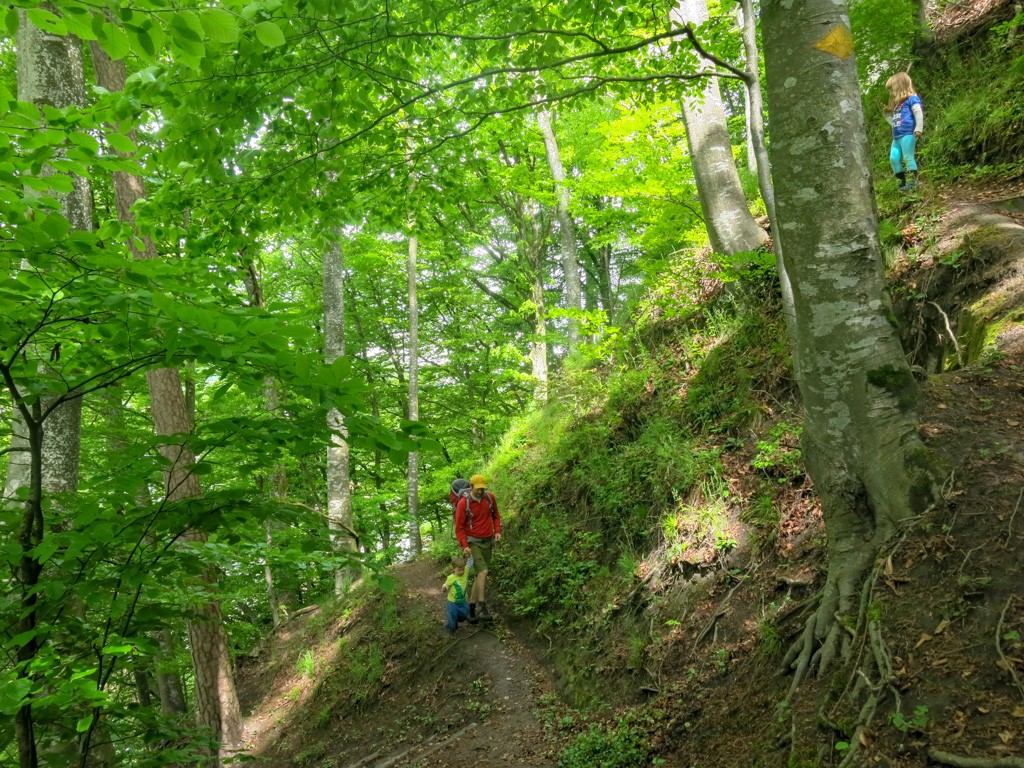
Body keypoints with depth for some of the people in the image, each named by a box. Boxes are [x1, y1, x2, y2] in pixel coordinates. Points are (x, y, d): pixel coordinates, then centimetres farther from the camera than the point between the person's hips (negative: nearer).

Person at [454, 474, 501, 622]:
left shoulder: (490, 497, -4)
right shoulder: (463, 503, -15)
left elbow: (496, 515, 13)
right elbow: (459, 527, -11)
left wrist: (497, 531, -1)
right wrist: (464, 546, -22)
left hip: (488, 541, 5)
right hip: (473, 542, -5)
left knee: (479, 575, 9)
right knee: (483, 571, -20)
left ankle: (472, 606, 20)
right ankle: (481, 607, -15)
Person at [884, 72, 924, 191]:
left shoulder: (911, 98, -2)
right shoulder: (897, 104, 25)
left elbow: (919, 114, -13)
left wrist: (919, 129, -21)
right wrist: (887, 114, 22)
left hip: (908, 134, -9)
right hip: (896, 136, 9)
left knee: (908, 157, -11)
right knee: (893, 158, 1)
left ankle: (912, 181, -10)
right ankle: (903, 180, 9)